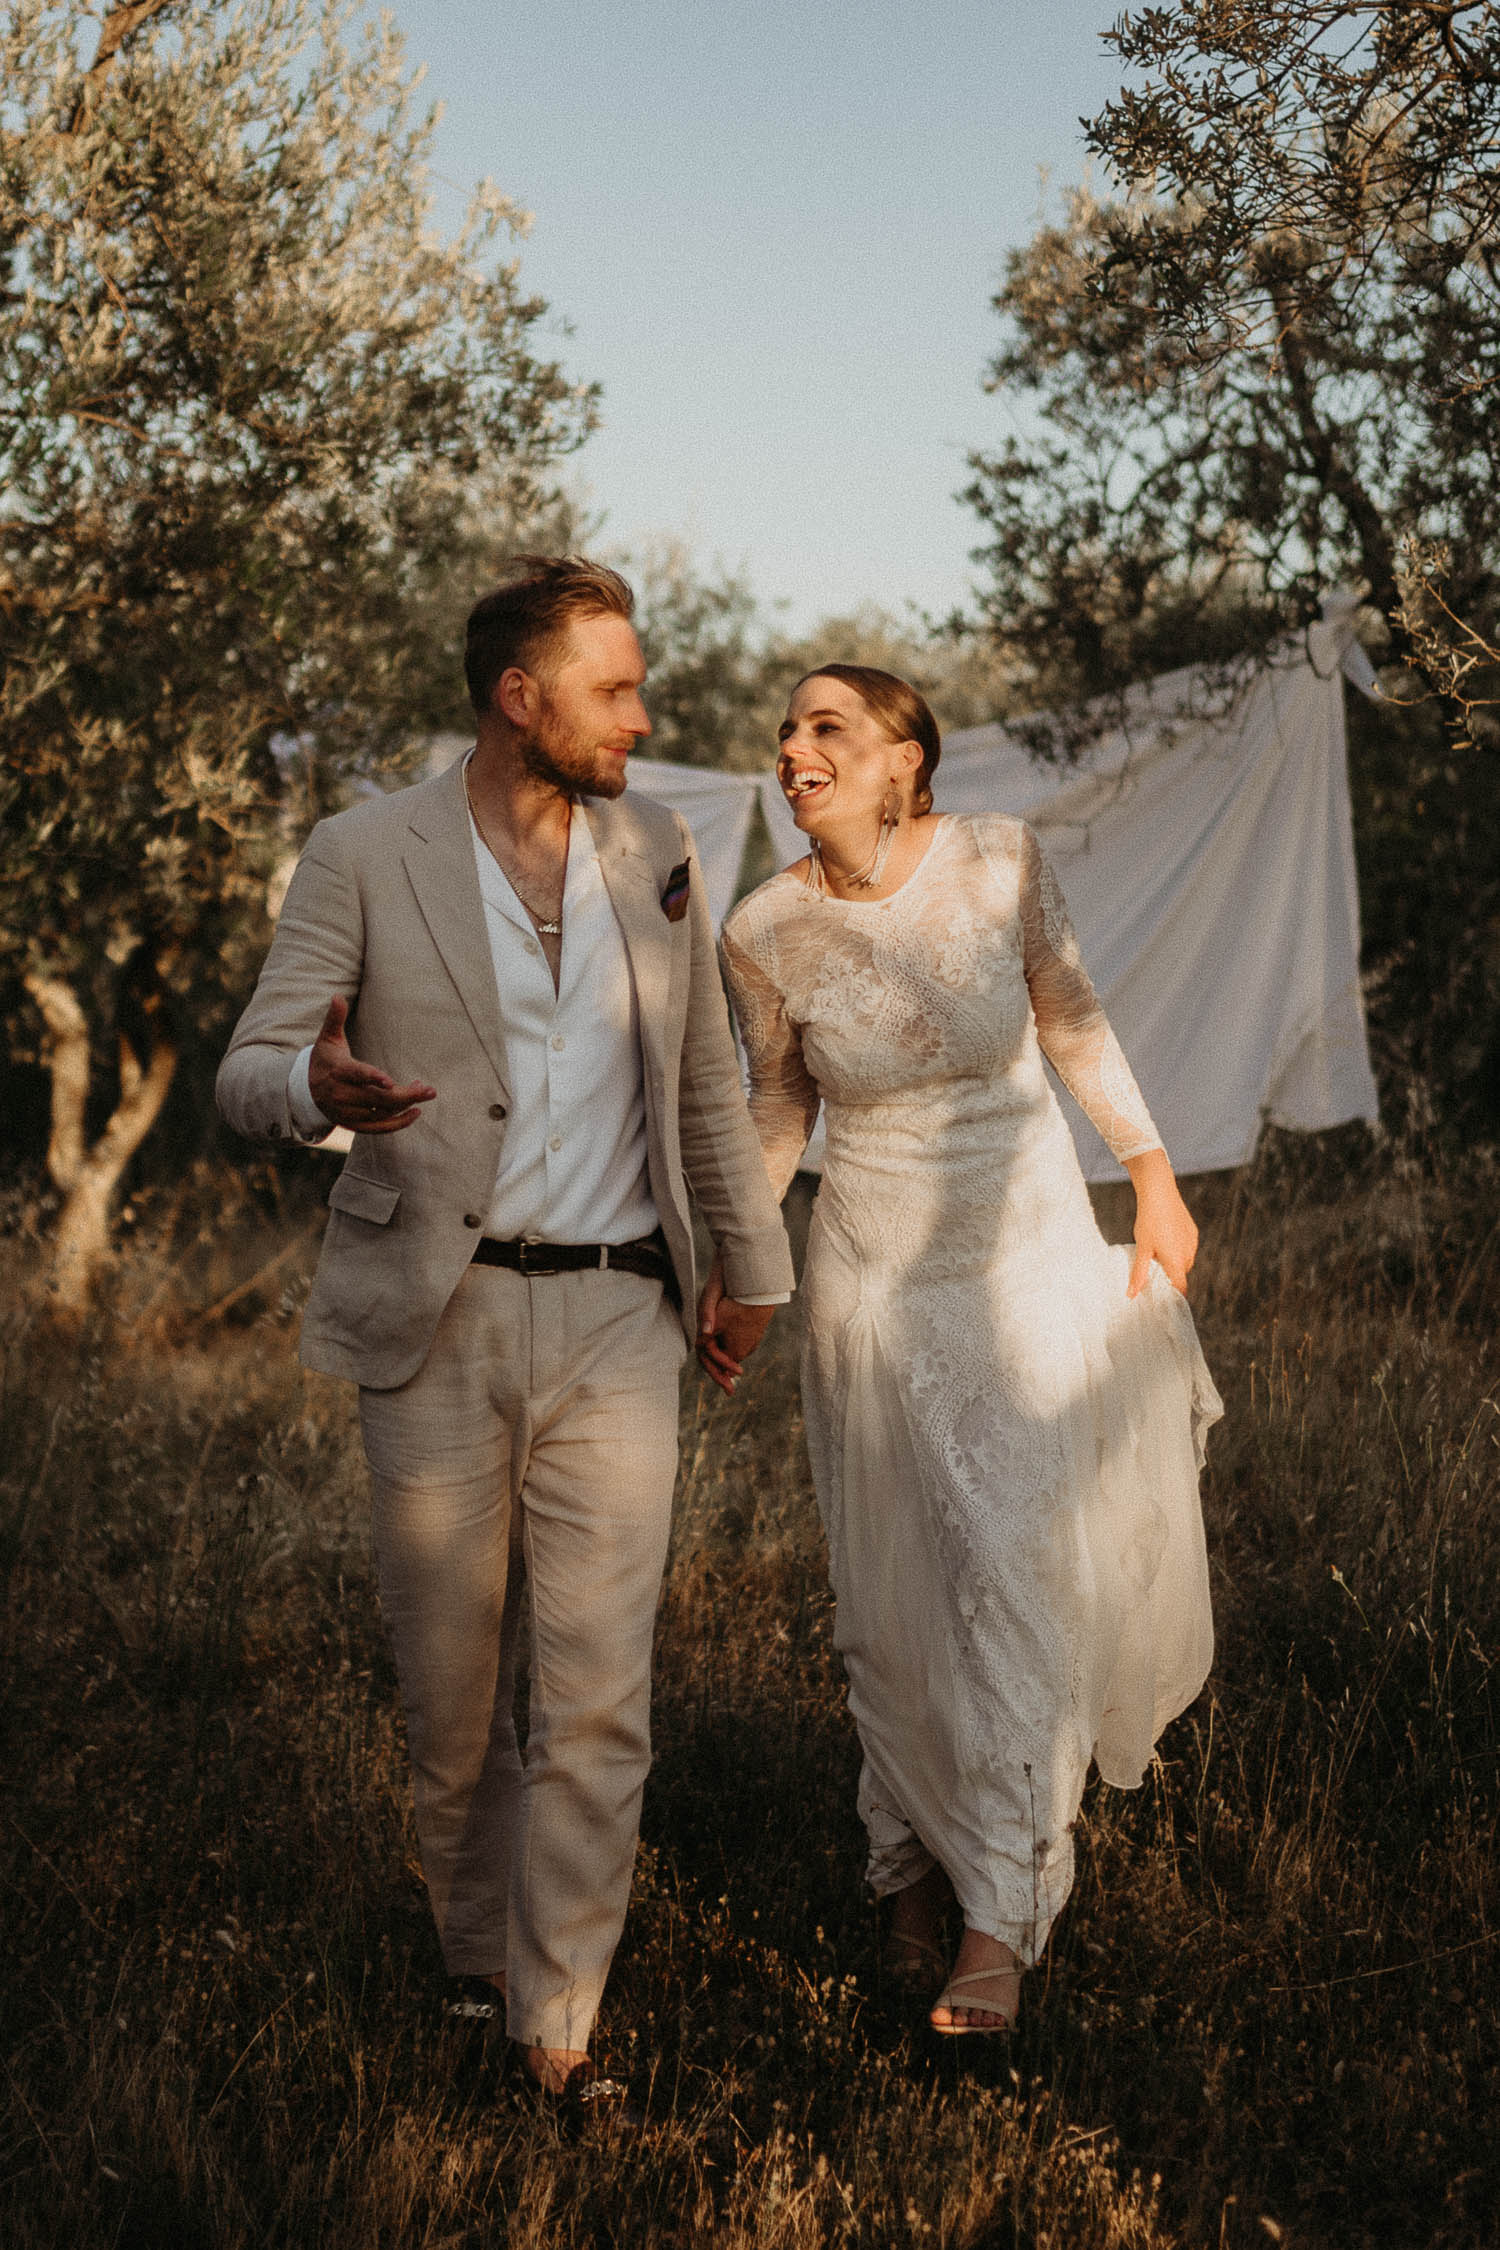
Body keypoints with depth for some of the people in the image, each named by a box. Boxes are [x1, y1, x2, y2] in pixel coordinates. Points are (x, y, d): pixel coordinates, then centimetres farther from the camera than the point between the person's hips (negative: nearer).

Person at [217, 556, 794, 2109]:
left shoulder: (656, 852, 8)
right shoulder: (364, 857, -4)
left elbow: (704, 1079, 19)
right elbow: (247, 1076, -5)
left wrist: (752, 1258, 26)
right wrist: (317, 1087, -30)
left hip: (615, 1321, 2)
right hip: (435, 1321, -2)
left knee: (598, 1695, -5)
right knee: (450, 1689, 9)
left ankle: (558, 2014, 8)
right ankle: (477, 1941, 34)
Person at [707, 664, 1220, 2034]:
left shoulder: (999, 864, -12)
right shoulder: (768, 932, -10)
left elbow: (1071, 1015, 5)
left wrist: (1154, 1173, 5)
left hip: (1034, 1261, -1)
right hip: (876, 1278, 1)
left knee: (1018, 1572, -6)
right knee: (895, 1596, 7)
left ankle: (999, 1919, 3)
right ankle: (914, 1865, 29)